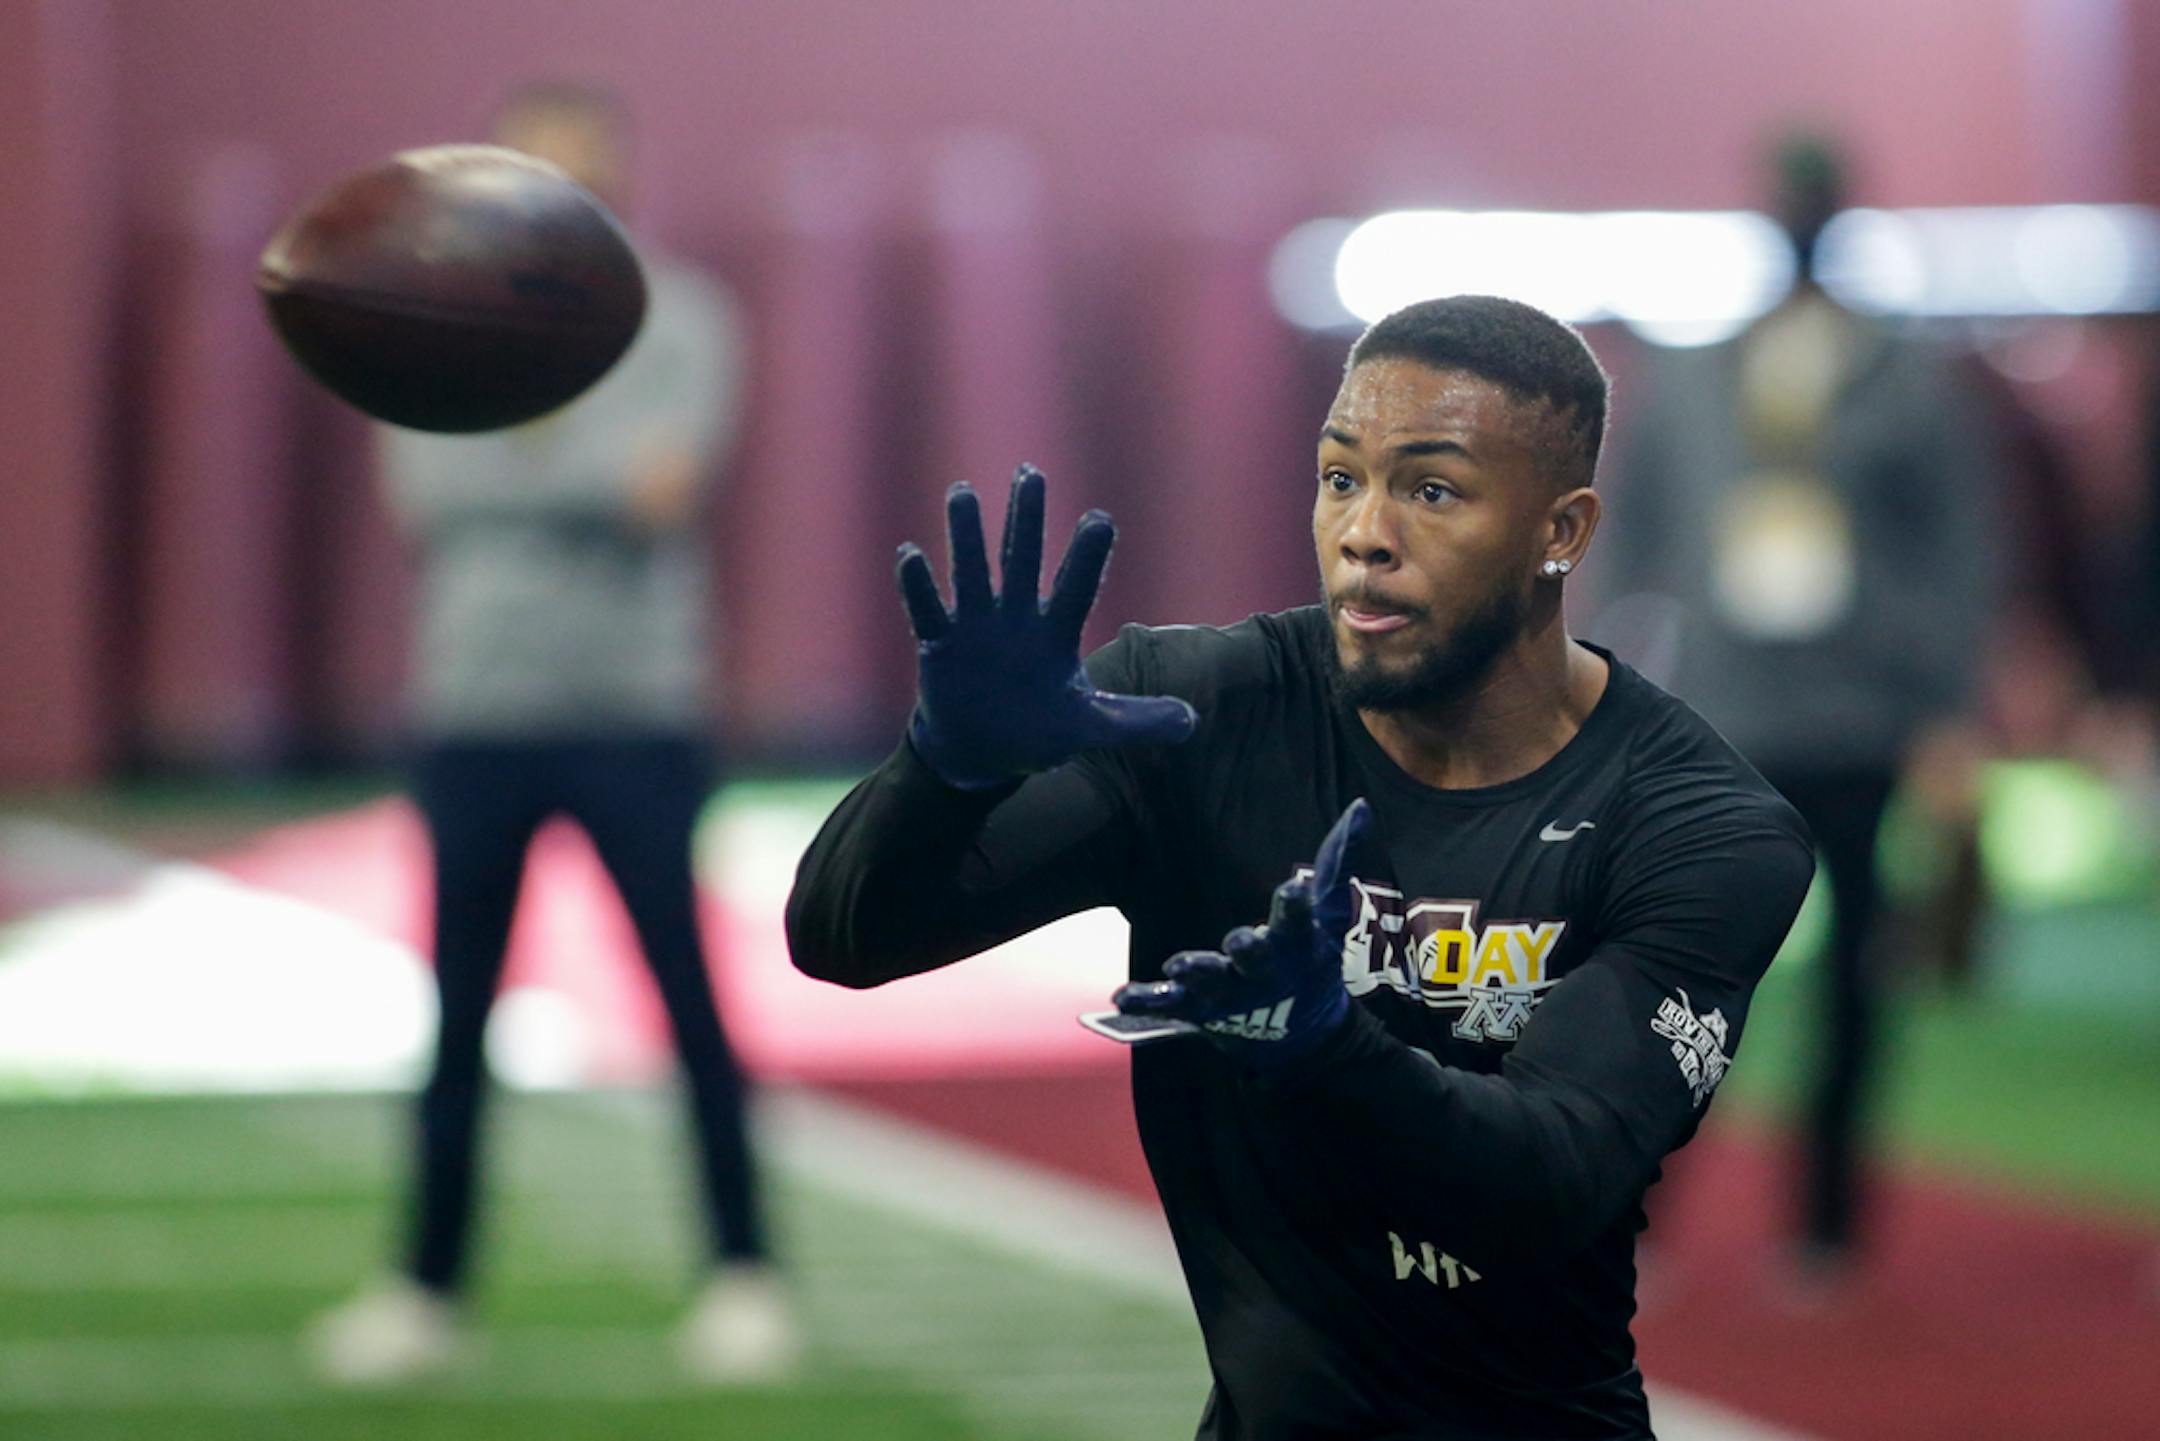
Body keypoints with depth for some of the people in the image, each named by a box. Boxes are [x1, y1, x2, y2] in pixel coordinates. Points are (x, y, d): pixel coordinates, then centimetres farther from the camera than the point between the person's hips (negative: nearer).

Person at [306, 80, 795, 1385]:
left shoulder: (679, 321, 2)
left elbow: (668, 482, -12)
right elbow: (423, 494, -3)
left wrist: (516, 452, -7)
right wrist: (604, 478, -9)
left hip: (636, 715, -2)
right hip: (477, 711, 2)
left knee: (689, 991, -3)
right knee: (459, 1011, 5)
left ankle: (745, 1269, 4)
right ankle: (430, 1285, 11)